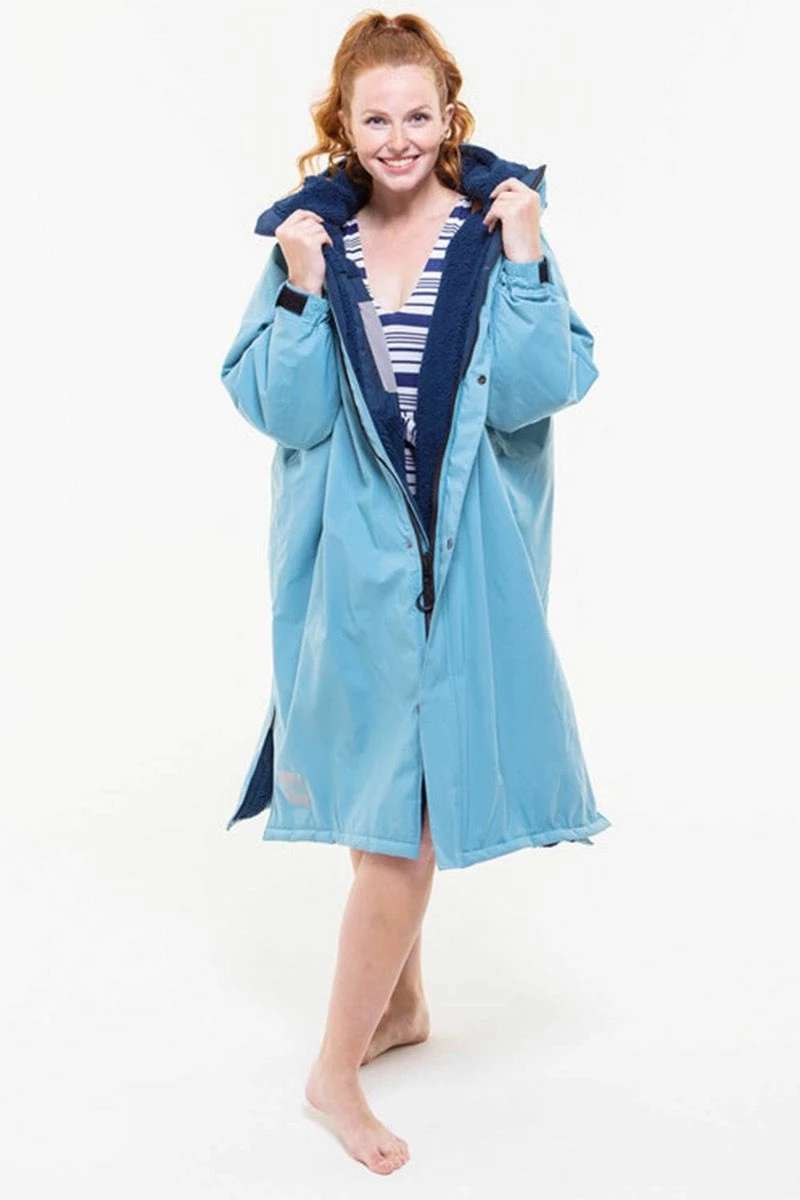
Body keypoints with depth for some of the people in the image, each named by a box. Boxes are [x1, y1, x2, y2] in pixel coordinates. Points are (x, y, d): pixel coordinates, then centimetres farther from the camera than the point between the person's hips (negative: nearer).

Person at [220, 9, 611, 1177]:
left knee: (409, 804, 2)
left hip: (464, 557, -1)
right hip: (351, 557, 2)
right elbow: (281, 412, -5)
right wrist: (303, 292, -15)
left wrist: (522, 265, -19)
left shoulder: (500, 227, -3)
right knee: (388, 797, 15)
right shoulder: (309, 235, 2)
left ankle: (341, 1061, 19)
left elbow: (537, 393, -12)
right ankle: (399, 1004, 37)